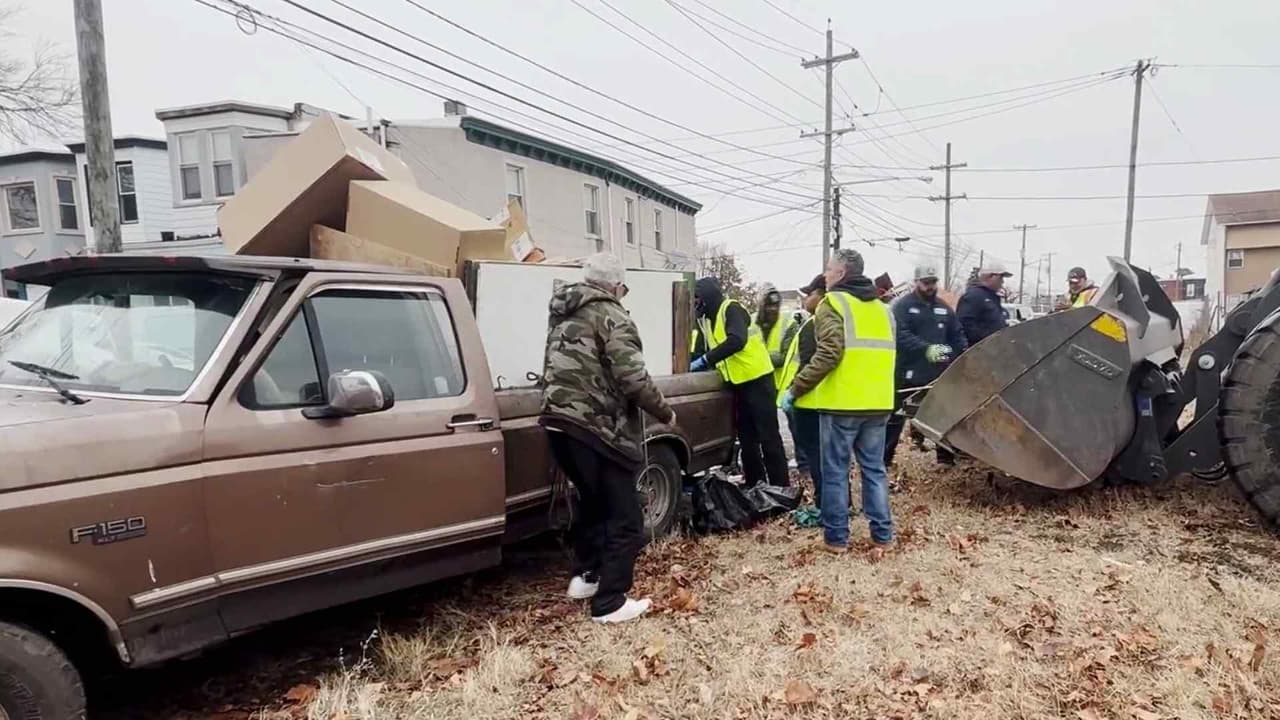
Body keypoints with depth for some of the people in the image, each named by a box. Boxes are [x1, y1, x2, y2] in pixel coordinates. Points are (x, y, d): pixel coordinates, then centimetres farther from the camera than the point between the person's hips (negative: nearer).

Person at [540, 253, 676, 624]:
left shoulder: (563, 316, 15)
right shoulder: (611, 317, -10)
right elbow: (633, 379, -17)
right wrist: (665, 412, -4)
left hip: (559, 423, 9)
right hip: (595, 429, -9)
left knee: (592, 500, 26)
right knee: (624, 517, 2)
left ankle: (586, 575, 37)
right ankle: (610, 603, 5)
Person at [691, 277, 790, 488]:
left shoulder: (731, 309, -14)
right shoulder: (706, 319, 12)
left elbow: (736, 341, -30)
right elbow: (711, 348, 13)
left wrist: (704, 361, -29)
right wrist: (693, 364, -5)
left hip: (757, 379, -9)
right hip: (737, 382, 9)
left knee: (768, 437, -3)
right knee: (746, 437, 14)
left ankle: (781, 487, 4)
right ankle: (753, 485, 24)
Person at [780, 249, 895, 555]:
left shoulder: (833, 304, -6)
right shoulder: (881, 308, 18)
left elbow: (828, 354, -18)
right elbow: (885, 353, 18)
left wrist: (796, 389, -13)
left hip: (842, 402, -6)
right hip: (877, 402, 7)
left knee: (835, 471, 4)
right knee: (874, 469, 13)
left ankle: (836, 537, 10)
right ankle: (882, 535, 16)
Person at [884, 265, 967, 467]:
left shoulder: (944, 308, 12)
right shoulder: (903, 306, -7)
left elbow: (957, 335, 13)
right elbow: (901, 335, -20)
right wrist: (927, 349, -32)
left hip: (939, 374, 6)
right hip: (909, 374, -5)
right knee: (896, 417, 2)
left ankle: (946, 457, 27)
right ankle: (883, 457, 8)